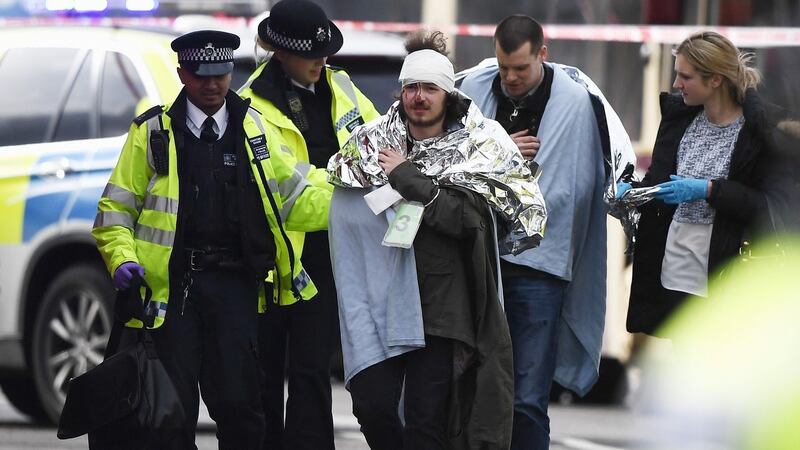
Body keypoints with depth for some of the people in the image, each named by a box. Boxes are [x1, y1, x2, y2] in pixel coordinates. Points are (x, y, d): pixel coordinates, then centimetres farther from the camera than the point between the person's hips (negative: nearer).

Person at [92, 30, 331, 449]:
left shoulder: (253, 127, 12)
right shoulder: (153, 132, 5)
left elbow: (294, 197, 14)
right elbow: (116, 208, 7)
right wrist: (122, 259, -10)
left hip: (236, 285, 1)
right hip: (173, 284, -1)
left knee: (238, 402, -3)